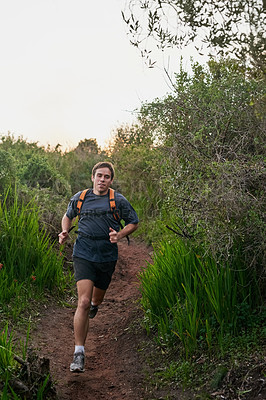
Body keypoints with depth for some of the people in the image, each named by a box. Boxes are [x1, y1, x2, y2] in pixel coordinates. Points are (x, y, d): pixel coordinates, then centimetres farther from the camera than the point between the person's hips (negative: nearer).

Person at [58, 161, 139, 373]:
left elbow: (133, 222, 9)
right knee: (83, 302, -15)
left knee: (96, 299, 20)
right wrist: (65, 231, 3)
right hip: (83, 254, -1)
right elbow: (68, 216, 23)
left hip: (107, 257, 1)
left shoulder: (119, 200, 0)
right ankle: (79, 352, -9)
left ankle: (94, 304, 60)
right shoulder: (79, 197, 5)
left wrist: (119, 235, -10)